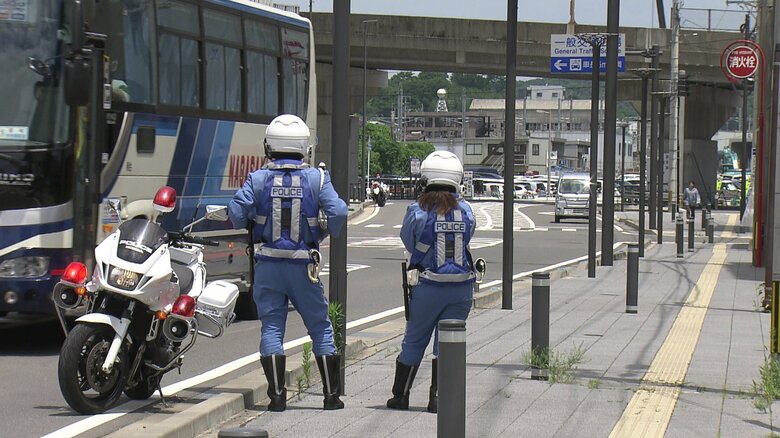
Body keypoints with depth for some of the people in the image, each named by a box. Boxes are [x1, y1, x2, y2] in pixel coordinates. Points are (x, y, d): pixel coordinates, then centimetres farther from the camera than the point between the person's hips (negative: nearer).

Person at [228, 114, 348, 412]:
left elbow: (236, 213, -11)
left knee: (271, 327, 6)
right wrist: (331, 232, 7)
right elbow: (338, 212, -13)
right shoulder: (316, 178, -4)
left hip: (268, 264, 0)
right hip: (303, 265, 0)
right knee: (320, 326, 11)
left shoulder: (258, 179, -4)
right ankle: (331, 394, 12)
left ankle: (277, 396, 0)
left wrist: (244, 226, 11)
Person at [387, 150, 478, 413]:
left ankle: (400, 396, 20)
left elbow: (409, 242, 2)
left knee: (414, 341, 13)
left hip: (428, 285, -1)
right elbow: (467, 239, 8)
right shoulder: (465, 210, -1)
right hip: (462, 285, 1)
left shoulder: (418, 211, -9)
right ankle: (437, 396, 0)